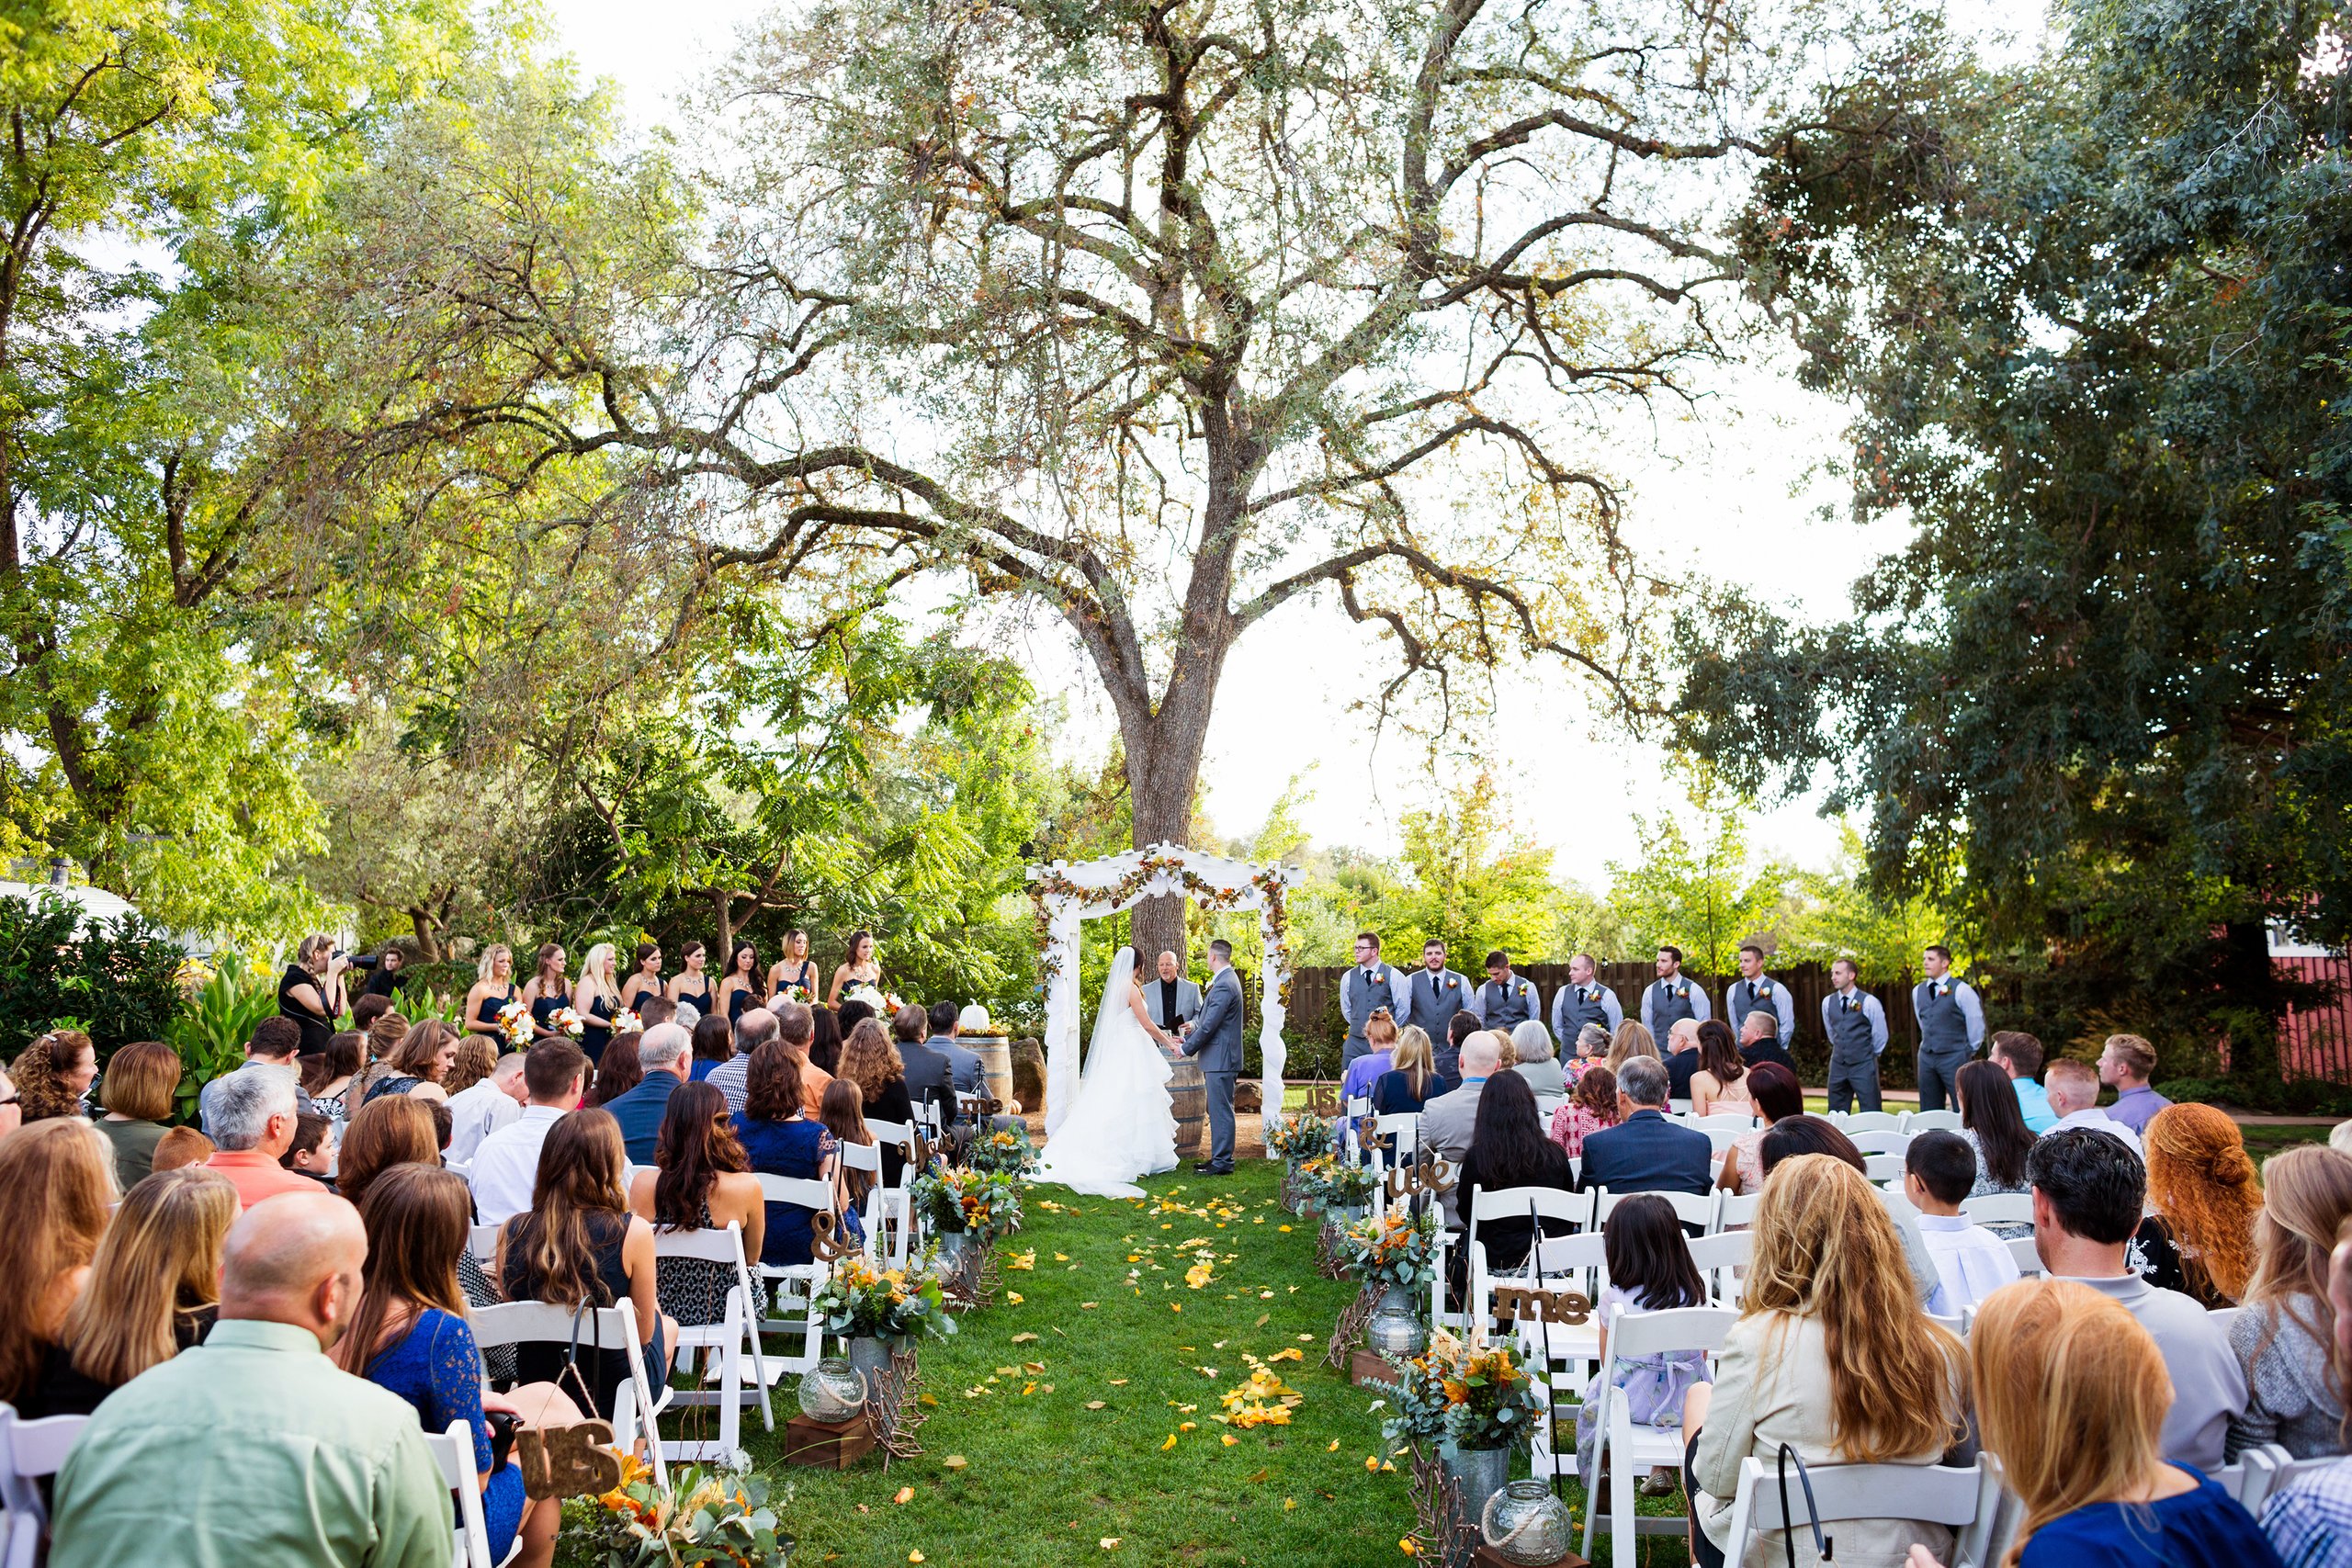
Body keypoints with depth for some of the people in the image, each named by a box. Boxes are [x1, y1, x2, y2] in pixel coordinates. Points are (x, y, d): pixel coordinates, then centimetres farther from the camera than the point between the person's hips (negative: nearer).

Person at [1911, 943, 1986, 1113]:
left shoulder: (1961, 990, -8)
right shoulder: (1918, 991, 10)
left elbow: (1976, 1024, -4)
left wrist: (1967, 1052, 3)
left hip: (1954, 1058, -6)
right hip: (1926, 1058, 6)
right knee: (1929, 1111, 8)